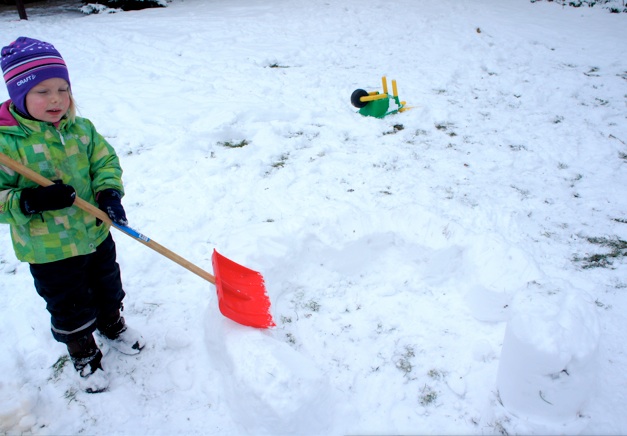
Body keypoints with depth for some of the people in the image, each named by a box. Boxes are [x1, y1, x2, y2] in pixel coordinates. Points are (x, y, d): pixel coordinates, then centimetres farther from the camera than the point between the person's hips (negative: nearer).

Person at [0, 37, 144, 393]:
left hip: (96, 233, 5)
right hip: (48, 250, -4)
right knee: (70, 310, 14)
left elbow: (106, 161, 1)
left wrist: (109, 192, -18)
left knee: (108, 290, 26)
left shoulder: (81, 129, -5)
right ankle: (85, 355, 38)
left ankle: (112, 326, 54)